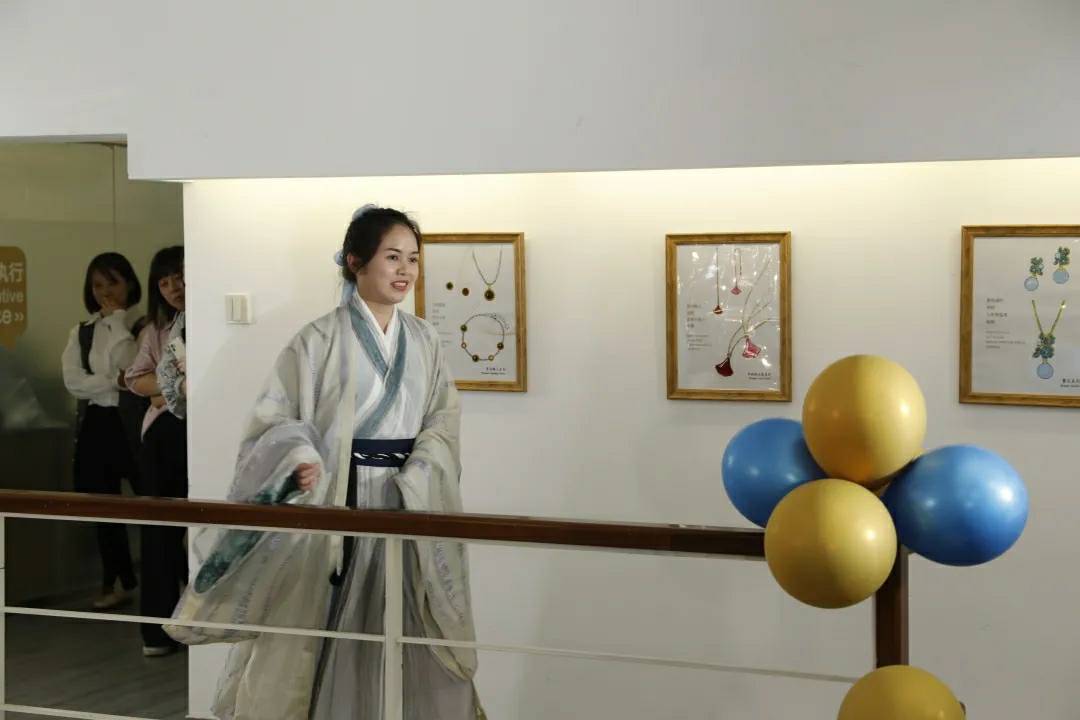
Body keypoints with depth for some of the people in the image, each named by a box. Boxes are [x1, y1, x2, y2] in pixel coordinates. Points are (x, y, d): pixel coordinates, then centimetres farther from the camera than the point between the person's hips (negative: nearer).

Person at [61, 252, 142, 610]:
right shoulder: (82, 332, 10)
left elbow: (132, 370, -16)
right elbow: (74, 381, -2)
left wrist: (118, 320, -13)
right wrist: (117, 383, -15)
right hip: (97, 424, 5)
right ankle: (121, 583, 23)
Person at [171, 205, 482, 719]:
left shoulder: (424, 340, 8)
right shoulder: (320, 340, -5)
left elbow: (444, 419, 4)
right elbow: (275, 417, -5)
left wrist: (413, 483, -11)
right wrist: (302, 457, -24)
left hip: (412, 504, 4)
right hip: (338, 502, -4)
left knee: (412, 635, 6)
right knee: (329, 631, -1)